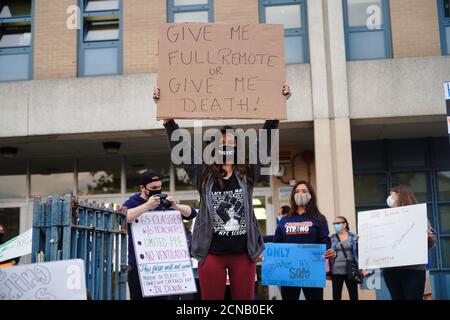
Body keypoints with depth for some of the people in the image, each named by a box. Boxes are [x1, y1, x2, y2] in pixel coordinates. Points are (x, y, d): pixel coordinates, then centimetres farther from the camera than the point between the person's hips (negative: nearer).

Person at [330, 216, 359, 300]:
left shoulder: (353, 237, 4)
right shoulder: (331, 238, 5)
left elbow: (359, 253, 5)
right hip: (336, 272, 1)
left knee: (354, 296, 5)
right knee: (336, 296, 4)